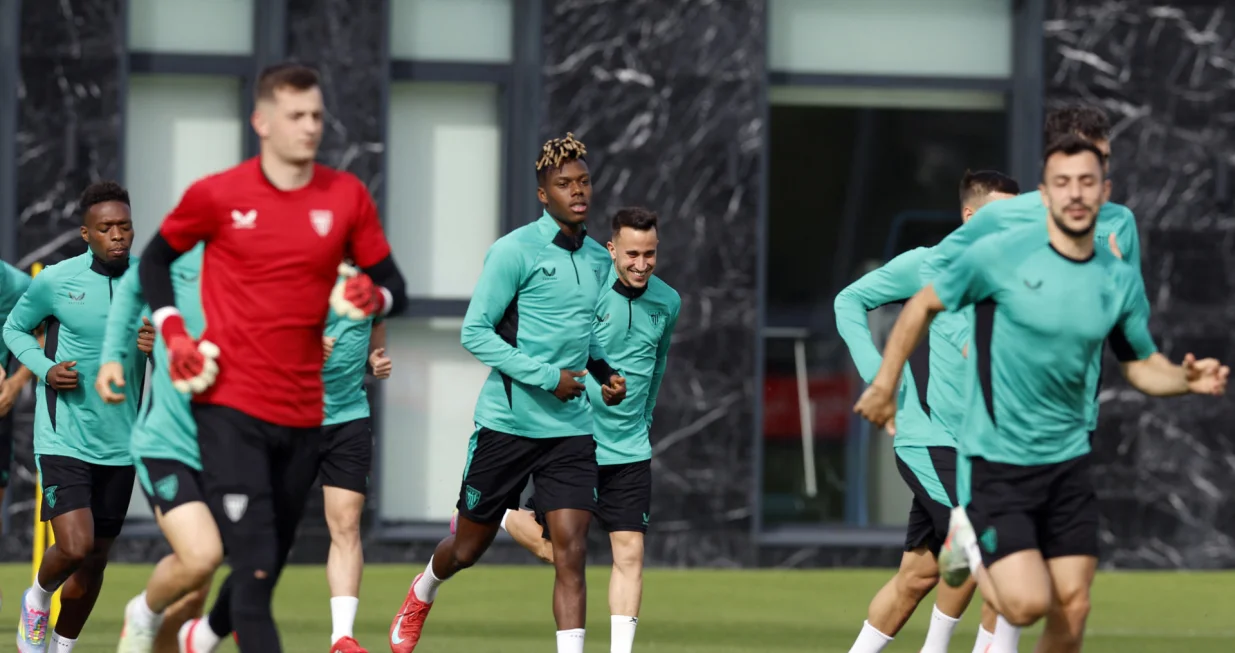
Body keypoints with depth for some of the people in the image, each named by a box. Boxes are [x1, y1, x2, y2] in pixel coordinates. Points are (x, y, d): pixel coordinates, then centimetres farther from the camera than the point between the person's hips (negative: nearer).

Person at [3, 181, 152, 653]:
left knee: (94, 562, 9)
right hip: (62, 440, -4)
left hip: (119, 447, 4)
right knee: (74, 547, -18)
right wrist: (45, 368, -9)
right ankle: (38, 598, 15)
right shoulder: (54, 281, -7)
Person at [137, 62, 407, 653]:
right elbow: (155, 259, 13)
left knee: (266, 567, 14)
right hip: (230, 408, -4)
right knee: (254, 566, -14)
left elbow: (391, 283, 10)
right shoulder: (217, 196, -3)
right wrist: (173, 332, -2)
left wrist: (373, 298, -14)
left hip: (304, 414, 4)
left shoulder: (347, 197, 4)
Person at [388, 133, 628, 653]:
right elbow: (475, 332, -13)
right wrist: (547, 376, -18)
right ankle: (421, 595, 44)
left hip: (572, 430, 4)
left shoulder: (598, 259, 9)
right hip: (507, 424, -4)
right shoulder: (514, 251, -11)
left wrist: (604, 372, 6)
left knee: (571, 551, -11)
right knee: (468, 548, 12)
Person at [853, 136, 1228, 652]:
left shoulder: (1121, 281, 1)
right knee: (1027, 603, -14)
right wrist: (885, 386, 5)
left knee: (1072, 610, 1)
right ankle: (969, 543, 18)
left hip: (1068, 461, 4)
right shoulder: (1000, 256, -12)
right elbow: (923, 306, 2)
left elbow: (1142, 365, 14)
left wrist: (1188, 379, -8)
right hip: (996, 462, -4)